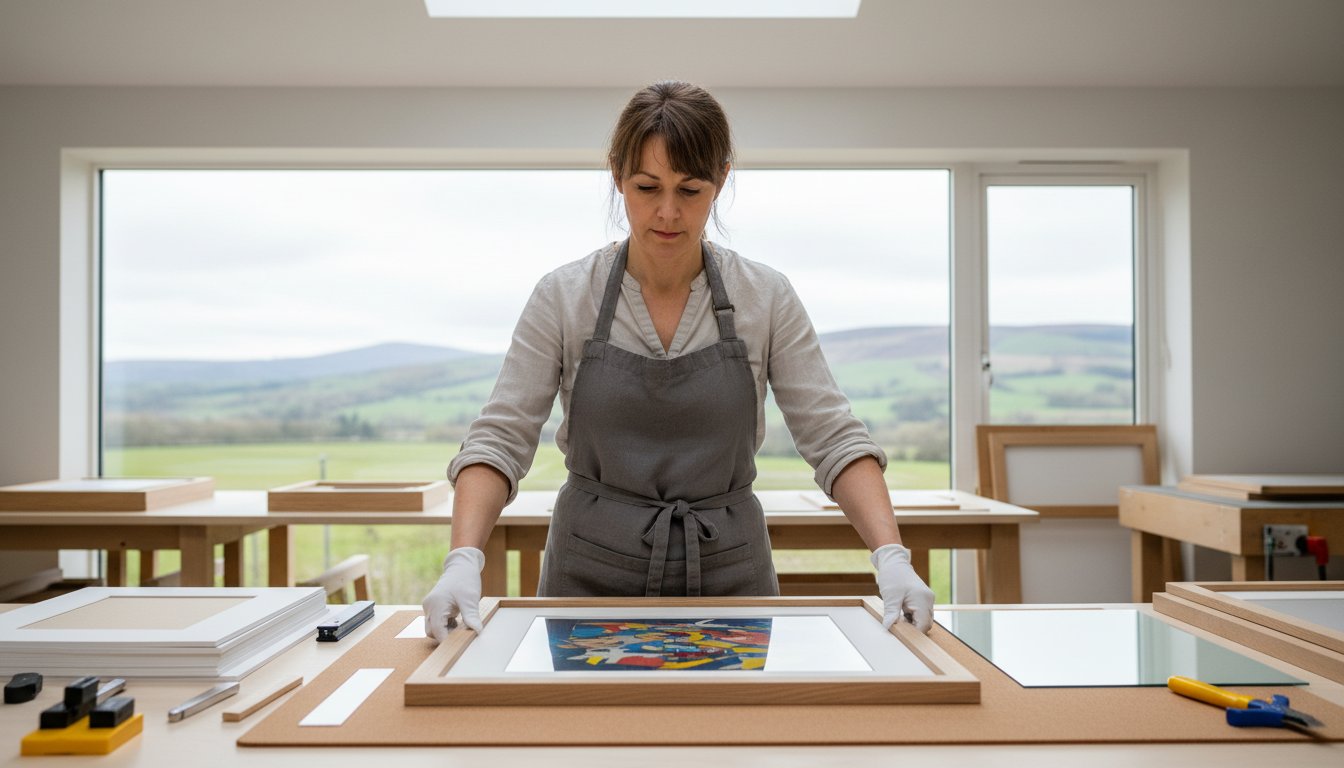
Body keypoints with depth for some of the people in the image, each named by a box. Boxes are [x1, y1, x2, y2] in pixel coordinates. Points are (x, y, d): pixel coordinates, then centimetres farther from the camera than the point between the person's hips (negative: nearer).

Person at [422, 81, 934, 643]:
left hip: (729, 576, 1)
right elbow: (499, 441, -8)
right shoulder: (564, 297, -6)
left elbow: (834, 439, -6)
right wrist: (463, 562, -23)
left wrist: (892, 559, -19)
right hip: (591, 578, 0)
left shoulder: (766, 298, -5)